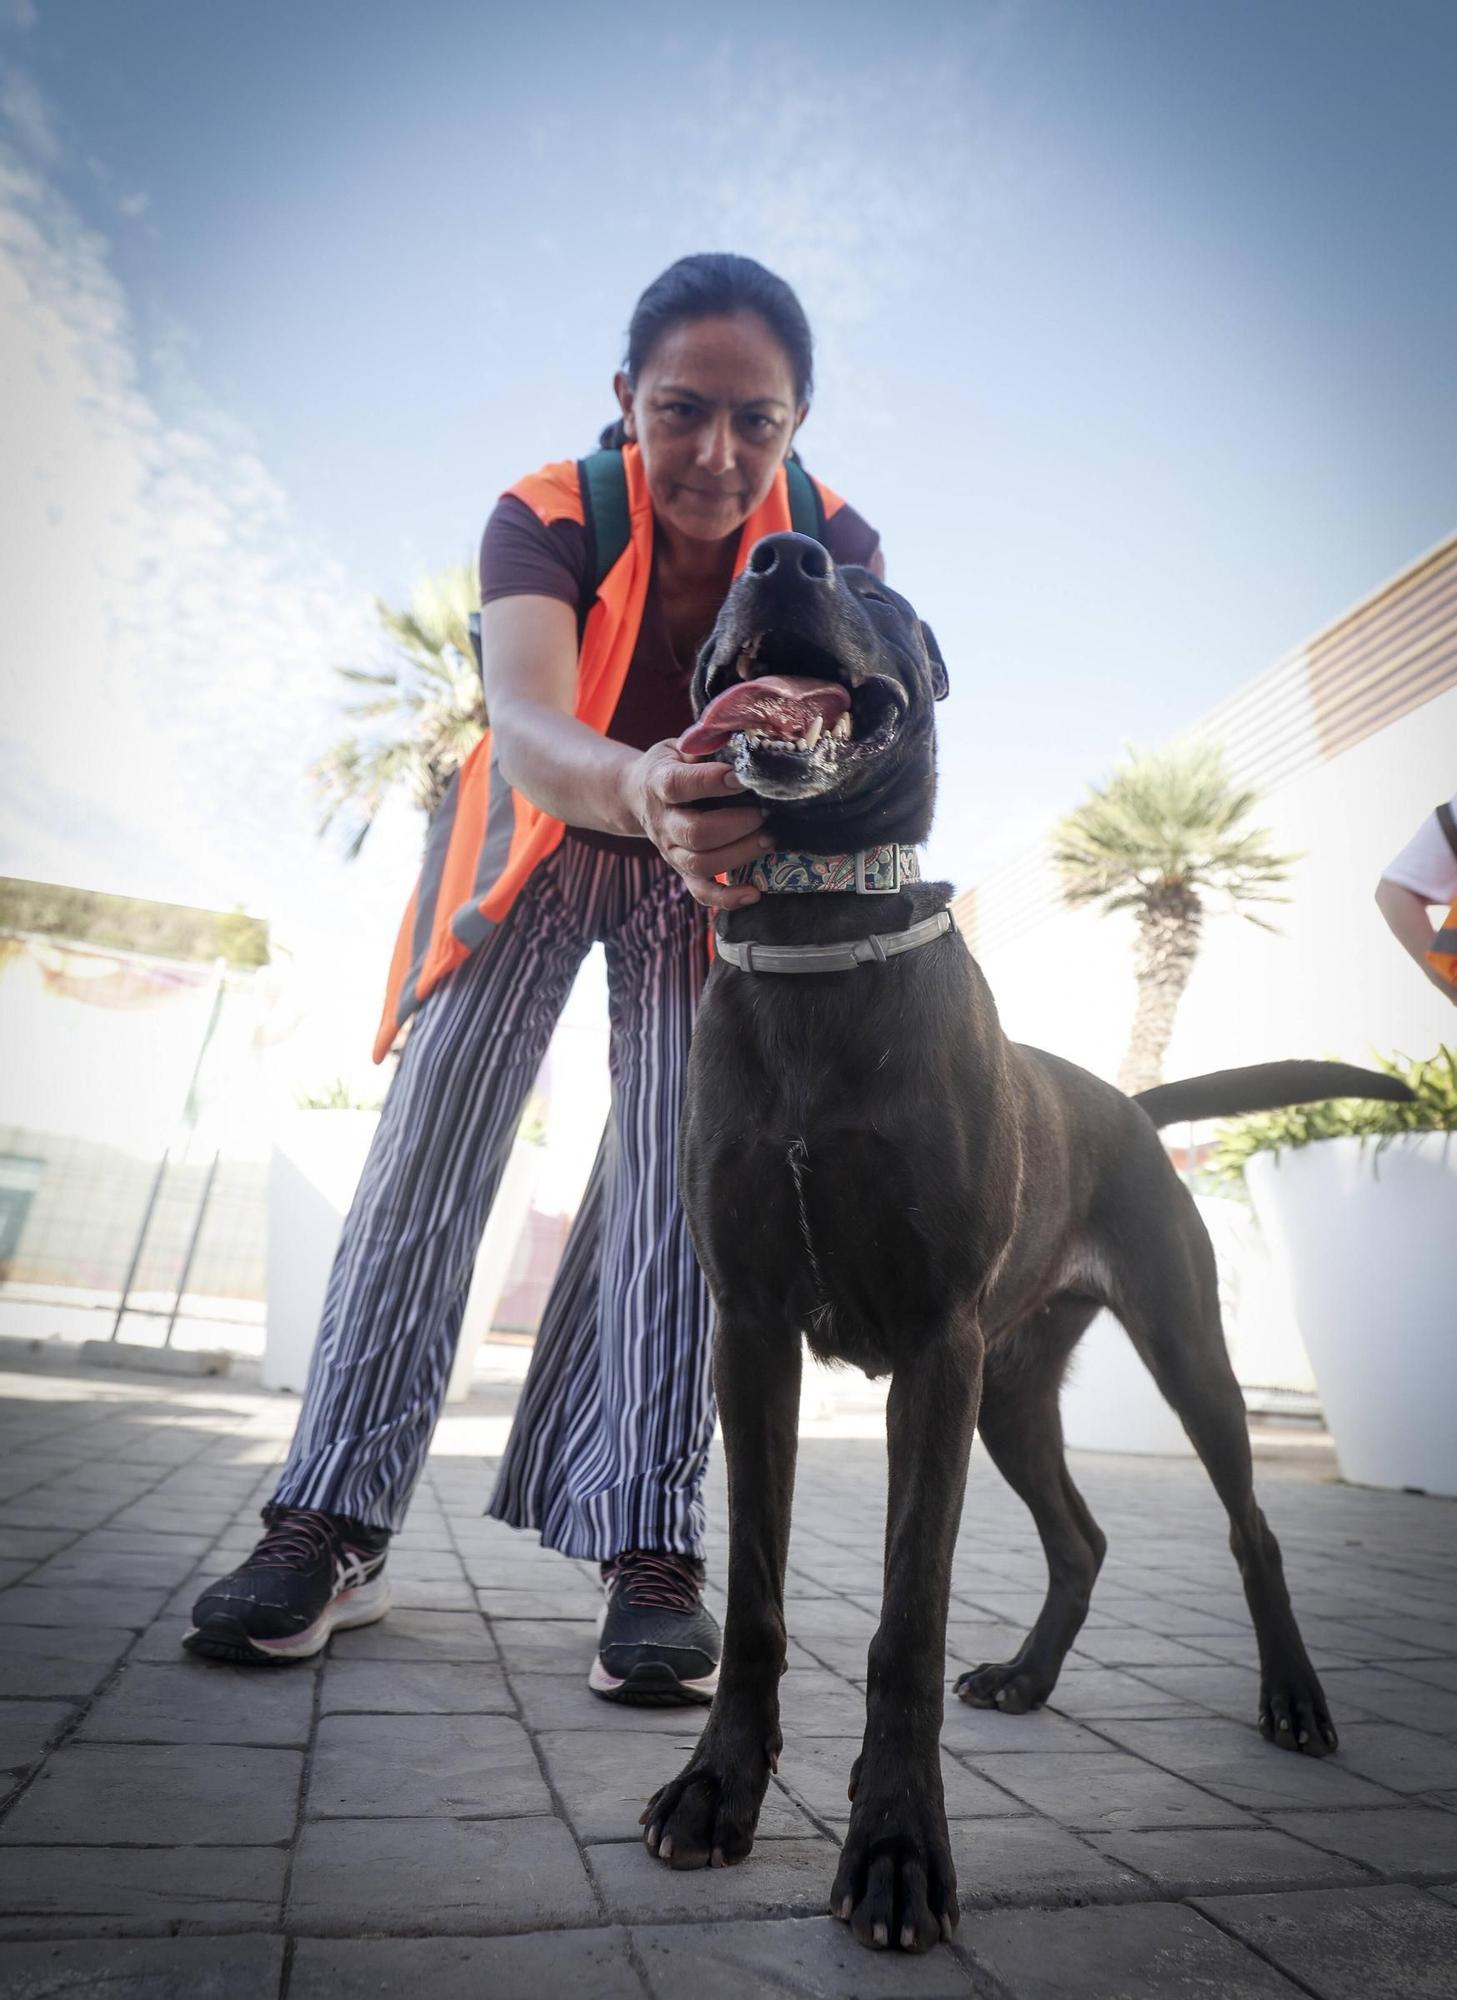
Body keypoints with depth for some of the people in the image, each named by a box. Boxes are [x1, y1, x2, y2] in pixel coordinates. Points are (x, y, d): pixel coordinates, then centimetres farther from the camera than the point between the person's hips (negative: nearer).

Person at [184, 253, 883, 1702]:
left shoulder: (834, 549, -17)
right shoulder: (545, 518, -22)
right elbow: (525, 726, -41)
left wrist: (754, 825, -57)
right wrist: (642, 789, -64)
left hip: (713, 874, 1)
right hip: (536, 843, 0)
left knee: (676, 1164, -14)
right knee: (431, 1138, -11)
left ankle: (651, 1551, -7)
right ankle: (335, 1524, -2)